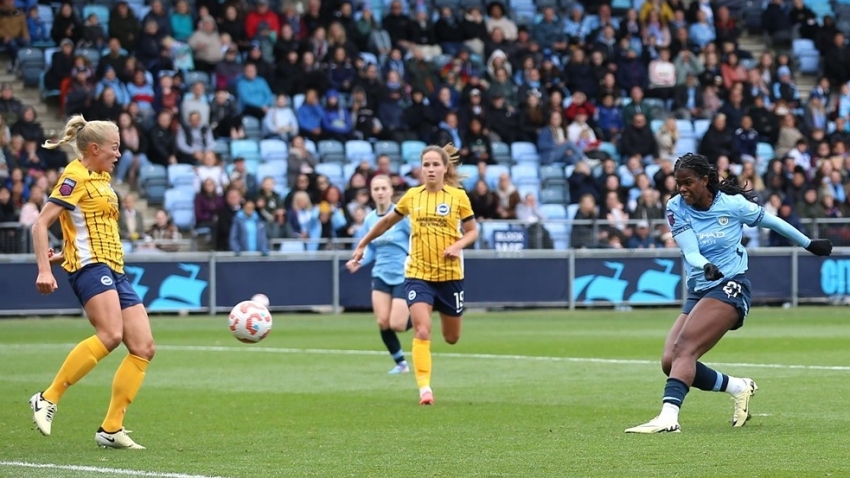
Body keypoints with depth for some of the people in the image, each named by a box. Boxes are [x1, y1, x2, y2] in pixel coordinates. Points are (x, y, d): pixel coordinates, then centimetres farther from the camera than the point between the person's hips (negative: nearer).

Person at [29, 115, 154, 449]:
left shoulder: (102, 178, 21)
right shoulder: (75, 178, -6)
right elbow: (40, 224, -11)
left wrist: (61, 255, 23)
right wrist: (44, 269, -20)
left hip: (114, 271, 9)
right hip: (90, 267, -9)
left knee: (143, 347, -2)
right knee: (110, 335, -30)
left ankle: (111, 429, 0)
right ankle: (48, 399, -21)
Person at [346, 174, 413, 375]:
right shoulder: (370, 219, 4)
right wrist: (360, 261, -4)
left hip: (404, 275, -5)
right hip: (381, 275, 5)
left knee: (397, 325, -10)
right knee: (383, 322, -6)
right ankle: (400, 363, 13)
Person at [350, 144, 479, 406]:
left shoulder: (458, 196, -4)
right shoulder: (412, 196, 0)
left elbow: (472, 231, 3)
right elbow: (388, 221, 16)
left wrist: (458, 245, -17)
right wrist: (363, 244, 20)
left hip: (450, 274, 0)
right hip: (418, 274, 0)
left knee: (451, 338, 13)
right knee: (422, 331, -18)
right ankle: (424, 387, -13)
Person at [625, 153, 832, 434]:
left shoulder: (732, 204, -7)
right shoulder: (676, 208, 0)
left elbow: (772, 221, 9)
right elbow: (690, 253, -10)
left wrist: (810, 244, 21)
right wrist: (705, 267, -34)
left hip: (729, 287, -6)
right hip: (698, 291, 6)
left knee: (684, 347, -27)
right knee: (670, 363, -7)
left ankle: (668, 416, -44)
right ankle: (739, 388, 11)